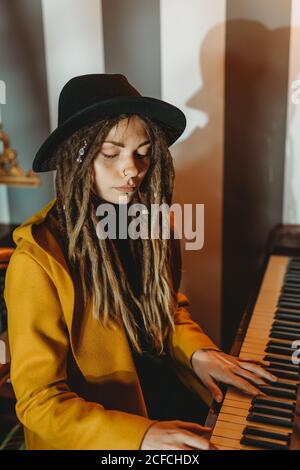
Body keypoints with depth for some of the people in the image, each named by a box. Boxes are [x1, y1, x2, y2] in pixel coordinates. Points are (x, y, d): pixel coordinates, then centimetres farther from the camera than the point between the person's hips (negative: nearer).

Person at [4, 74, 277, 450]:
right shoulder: (39, 260, -20)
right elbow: (39, 399, -18)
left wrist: (196, 349, -7)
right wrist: (140, 435, -30)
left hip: (174, 395, 6)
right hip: (98, 432, -5)